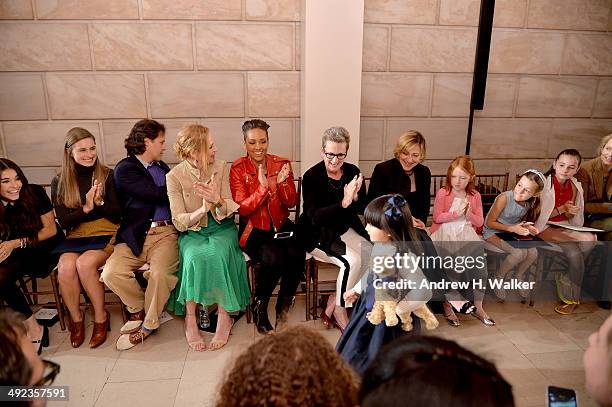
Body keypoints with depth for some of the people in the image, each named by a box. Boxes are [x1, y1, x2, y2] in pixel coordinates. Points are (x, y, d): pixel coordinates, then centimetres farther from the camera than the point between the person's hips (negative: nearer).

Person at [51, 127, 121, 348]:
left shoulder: (107, 175, 1)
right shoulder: (60, 182, 6)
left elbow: (117, 214, 0)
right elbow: (64, 221, 1)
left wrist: (100, 203, -19)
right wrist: (86, 208, -15)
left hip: (106, 235, -2)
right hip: (76, 237, 2)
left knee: (84, 263, -30)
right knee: (65, 267, -28)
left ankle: (101, 317, -10)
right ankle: (76, 317, -4)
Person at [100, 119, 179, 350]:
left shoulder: (161, 166, 24)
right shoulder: (125, 169, 2)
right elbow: (159, 195, -10)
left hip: (165, 232, 2)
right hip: (135, 235, -2)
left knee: (160, 273, -26)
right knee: (111, 273, -23)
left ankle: (148, 324, -1)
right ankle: (139, 307, 8)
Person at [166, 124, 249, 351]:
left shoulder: (220, 167, -2)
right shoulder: (174, 177, -7)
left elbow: (230, 210, -3)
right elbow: (179, 222, -9)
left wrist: (217, 200, -27)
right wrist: (203, 208, -27)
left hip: (221, 229, 1)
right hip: (192, 232, -1)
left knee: (217, 254, -31)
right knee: (195, 257, -32)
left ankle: (224, 316, -19)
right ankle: (190, 318, -17)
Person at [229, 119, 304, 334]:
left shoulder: (282, 164, 4)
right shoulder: (238, 169, -3)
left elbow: (291, 203, 1)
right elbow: (242, 208, -10)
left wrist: (282, 182, -18)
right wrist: (263, 187, -25)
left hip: (281, 225, 3)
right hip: (254, 229, -3)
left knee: (297, 255, -27)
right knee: (272, 258, -31)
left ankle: (283, 309, -2)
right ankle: (259, 308, -3)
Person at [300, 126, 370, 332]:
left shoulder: (352, 172, 1)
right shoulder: (311, 176, -14)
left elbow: (363, 209, 1)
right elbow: (314, 217, -22)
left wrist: (355, 198, -22)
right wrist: (344, 202, -33)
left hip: (345, 229, 6)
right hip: (318, 234, -6)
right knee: (353, 261, -27)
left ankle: (331, 306, -3)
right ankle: (340, 314, -3)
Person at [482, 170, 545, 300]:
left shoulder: (530, 203, -7)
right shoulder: (504, 198, -26)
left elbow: (519, 221, 11)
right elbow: (489, 222, -18)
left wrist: (526, 228, -11)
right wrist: (511, 228, -27)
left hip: (512, 232, 6)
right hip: (493, 232, -6)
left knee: (533, 252, -16)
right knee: (519, 253, -26)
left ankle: (519, 276, 15)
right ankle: (498, 277, 1)